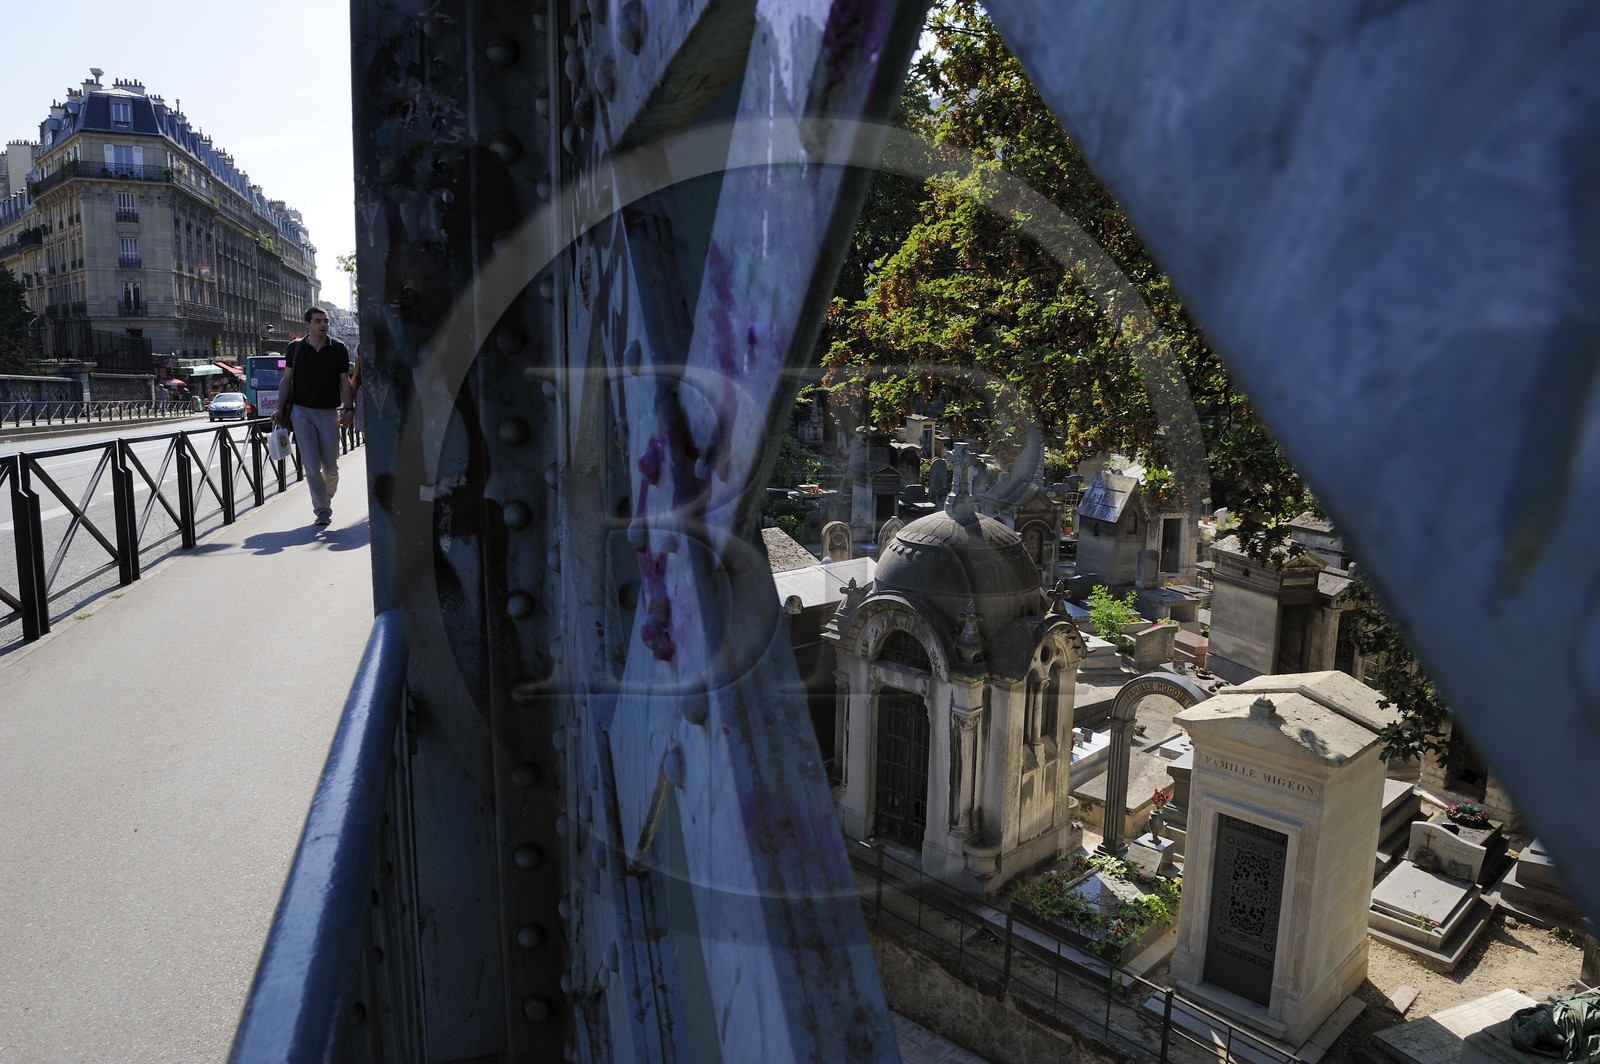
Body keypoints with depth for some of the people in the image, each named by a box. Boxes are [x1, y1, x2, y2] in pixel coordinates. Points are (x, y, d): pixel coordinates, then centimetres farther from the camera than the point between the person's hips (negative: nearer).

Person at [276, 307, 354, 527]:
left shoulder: (338, 349, 3)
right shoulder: (295, 348, 4)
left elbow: (344, 381, 4)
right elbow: (287, 380, 10)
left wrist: (348, 408, -7)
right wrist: (280, 408, 3)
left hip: (328, 412, 0)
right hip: (301, 411, 0)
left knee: (330, 466, 3)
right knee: (311, 465, -5)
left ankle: (327, 499, 29)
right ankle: (322, 510, 2)